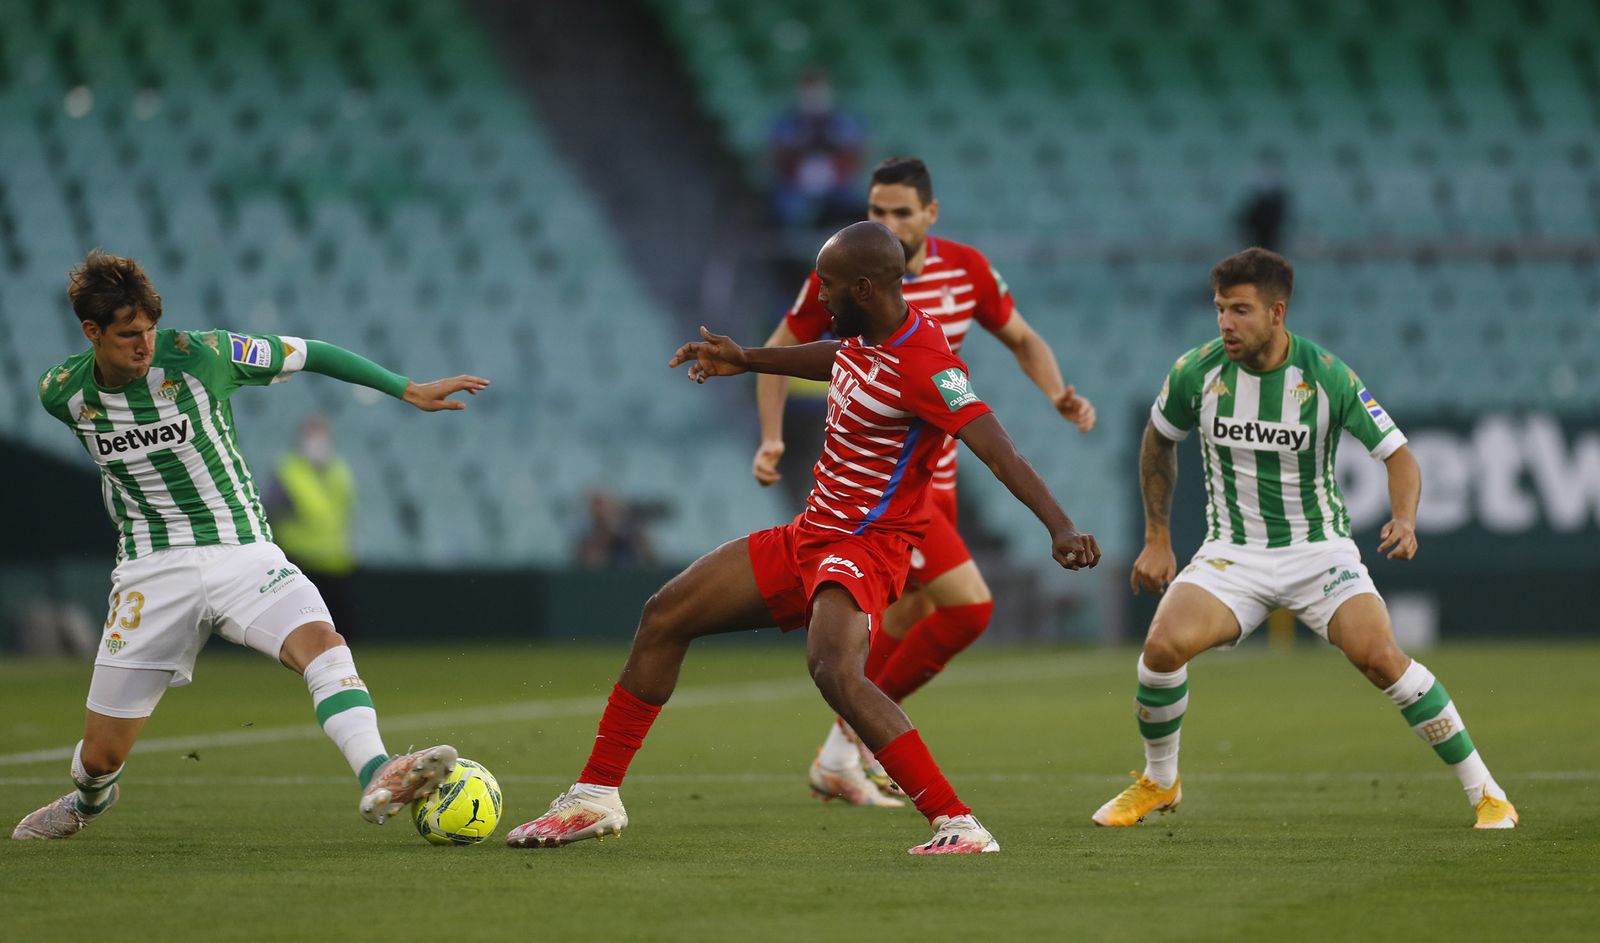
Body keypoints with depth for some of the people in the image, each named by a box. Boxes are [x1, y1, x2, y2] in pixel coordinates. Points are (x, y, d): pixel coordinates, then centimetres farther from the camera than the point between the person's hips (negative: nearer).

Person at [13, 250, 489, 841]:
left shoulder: (198, 356, -12)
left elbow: (306, 354, -1)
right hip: (151, 569, 2)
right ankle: (88, 801, 42)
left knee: (320, 642, -33)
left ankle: (377, 777, -51)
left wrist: (409, 391, -1)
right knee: (103, 755, 4)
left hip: (242, 553, -2)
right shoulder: (61, 394, -4)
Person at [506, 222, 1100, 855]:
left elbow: (999, 451, -32)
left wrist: (1060, 526, -43)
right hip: (810, 535, 10)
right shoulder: (865, 335, 4)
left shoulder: (924, 367, -23)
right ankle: (597, 797, 23)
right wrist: (746, 361, 34)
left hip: (865, 548, -10)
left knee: (835, 671, -37)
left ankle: (958, 826, -34)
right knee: (665, 616, 13)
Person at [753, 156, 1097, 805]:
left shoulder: (966, 269, -1)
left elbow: (1022, 340, 13)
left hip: (935, 475, 7)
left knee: (911, 617, 17)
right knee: (969, 606, -17)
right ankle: (846, 751, -6)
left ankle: (849, 756, 37)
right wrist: (771, 439, -10)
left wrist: (1060, 395, -4)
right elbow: (778, 350, 1)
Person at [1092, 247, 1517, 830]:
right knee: (1164, 644, -23)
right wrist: (1157, 540, 11)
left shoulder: (1328, 377, -15)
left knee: (1379, 656, -24)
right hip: (1232, 553, 2)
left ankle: (1484, 792, -9)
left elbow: (1396, 453, -8)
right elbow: (1159, 439, 12)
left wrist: (1404, 520, -28)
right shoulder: (1198, 371, -8)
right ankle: (1158, 783, 4)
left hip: (1319, 549, -2)